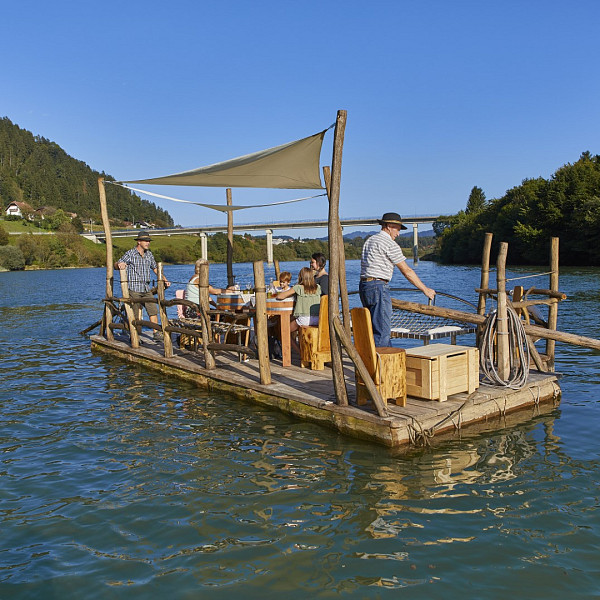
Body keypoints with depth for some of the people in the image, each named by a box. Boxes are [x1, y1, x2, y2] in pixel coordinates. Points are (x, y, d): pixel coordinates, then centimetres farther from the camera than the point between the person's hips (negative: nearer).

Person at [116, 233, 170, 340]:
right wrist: (120, 264, -34)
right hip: (134, 288, -5)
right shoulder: (130, 254, -5)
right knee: (135, 313, -1)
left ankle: (156, 333, 0)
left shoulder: (149, 254, 11)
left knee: (153, 310, -3)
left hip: (146, 289, 5)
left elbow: (155, 268, 21)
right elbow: (117, 264, -10)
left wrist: (165, 280, 15)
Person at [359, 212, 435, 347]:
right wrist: (425, 289, -1)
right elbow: (407, 271, -7)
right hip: (378, 287, -10)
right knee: (382, 331, -7)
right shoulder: (390, 244, -8)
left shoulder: (370, 240, 18)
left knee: (375, 328, 13)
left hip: (364, 285, 10)